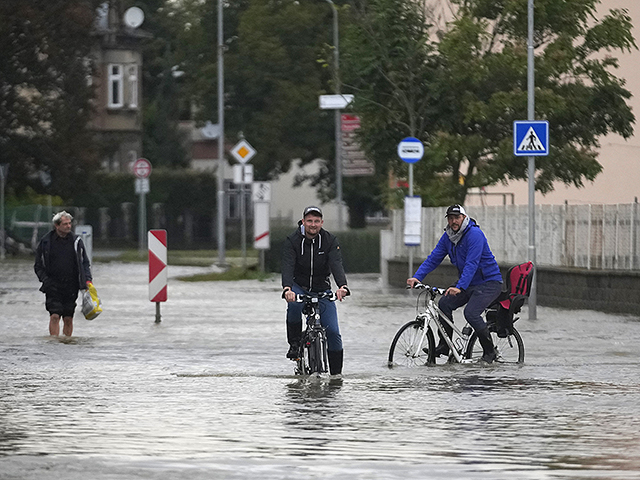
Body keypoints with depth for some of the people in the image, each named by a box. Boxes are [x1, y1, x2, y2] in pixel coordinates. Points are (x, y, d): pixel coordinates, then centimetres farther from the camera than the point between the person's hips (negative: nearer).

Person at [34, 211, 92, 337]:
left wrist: (87, 279, -3)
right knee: (55, 316, -12)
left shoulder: (76, 241, 6)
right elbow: (38, 265, 7)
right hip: (53, 286, -2)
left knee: (68, 319, 5)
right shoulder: (46, 242, 2)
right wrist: (45, 279, -9)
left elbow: (85, 263, 12)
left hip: (71, 286, 2)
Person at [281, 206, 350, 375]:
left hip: (322, 290, 1)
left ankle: (336, 373, 5)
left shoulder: (330, 241, -10)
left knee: (333, 332, -9)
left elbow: (337, 265, -25)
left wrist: (342, 286, -45)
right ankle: (294, 344, -18)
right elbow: (287, 267, -28)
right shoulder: (292, 241, -14)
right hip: (299, 287, -1)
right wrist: (287, 288, -48)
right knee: (294, 304, -37)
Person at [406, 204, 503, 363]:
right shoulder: (448, 236, 2)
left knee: (471, 313, -25)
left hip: (489, 282, -8)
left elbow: (472, 264, -30)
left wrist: (460, 287, -41)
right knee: (444, 303, -12)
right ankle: (444, 346, 0)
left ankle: (489, 352, -8)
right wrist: (417, 277, -14)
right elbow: (433, 258, 0)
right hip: (468, 283, 8)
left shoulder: (474, 234, -22)